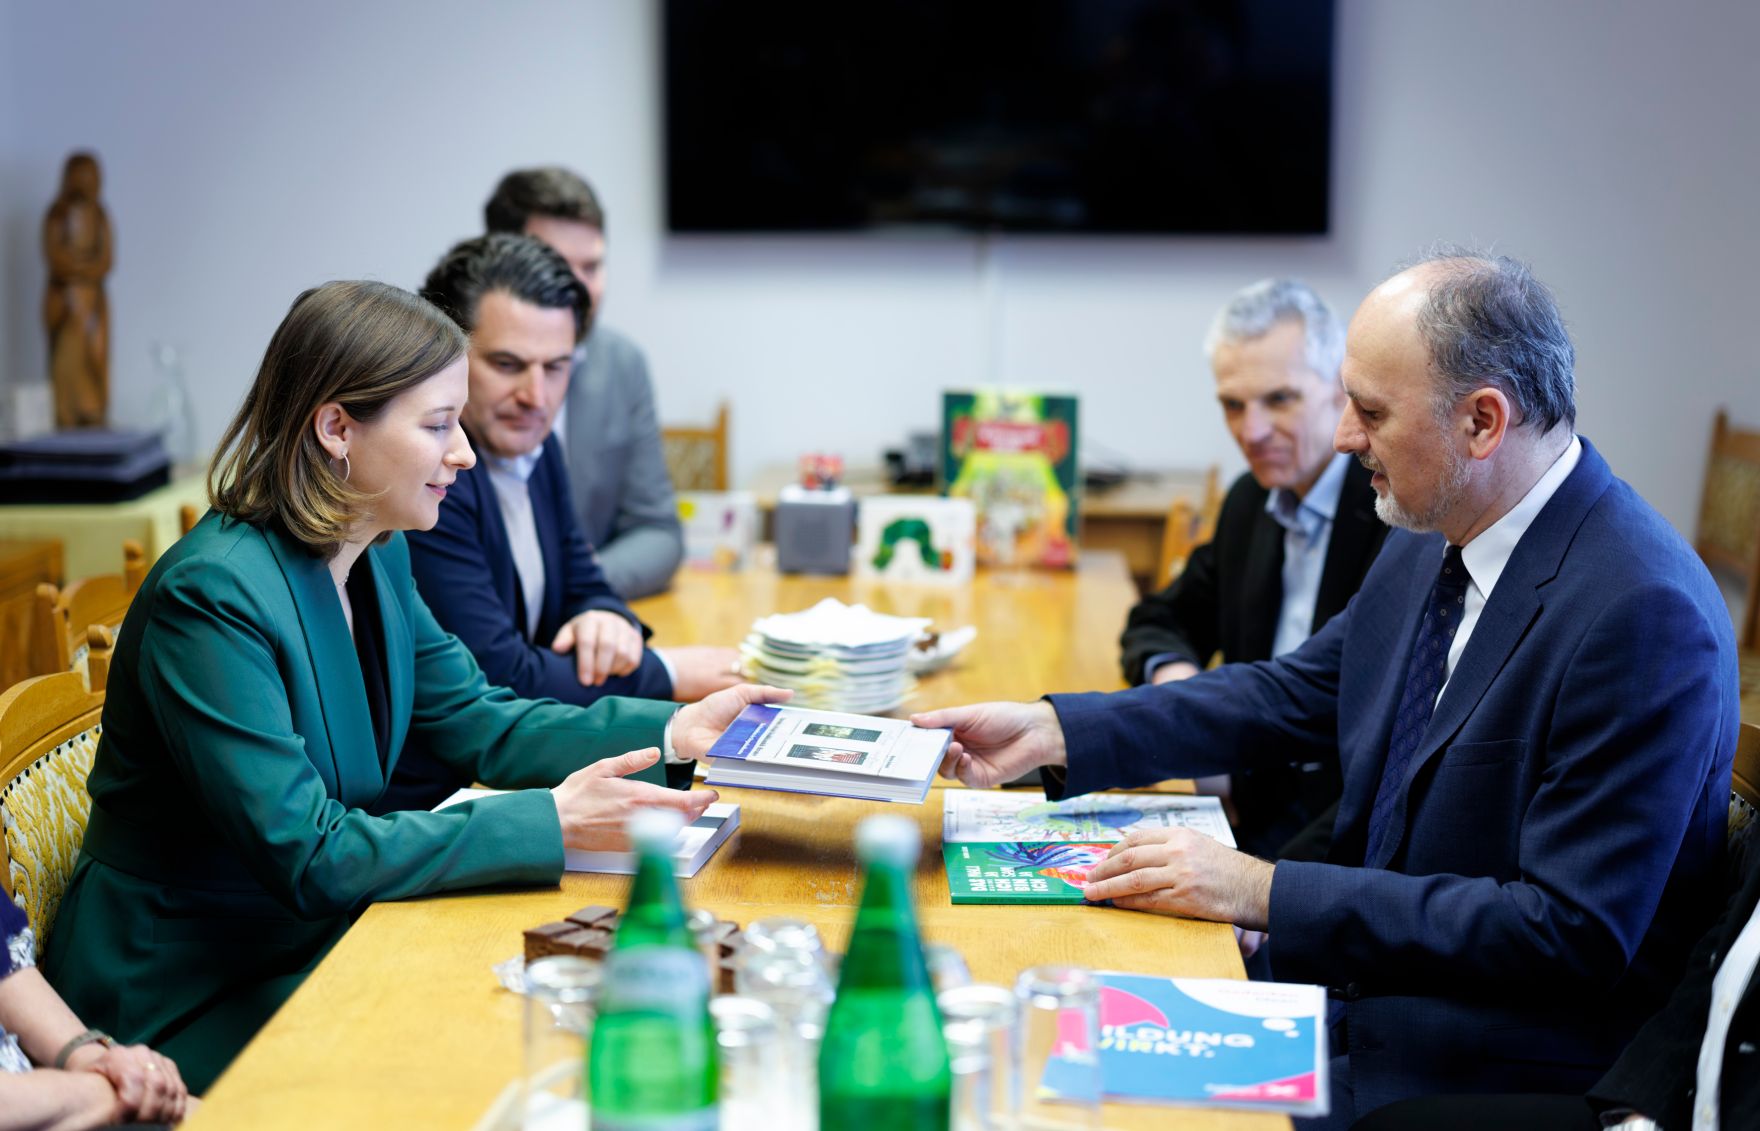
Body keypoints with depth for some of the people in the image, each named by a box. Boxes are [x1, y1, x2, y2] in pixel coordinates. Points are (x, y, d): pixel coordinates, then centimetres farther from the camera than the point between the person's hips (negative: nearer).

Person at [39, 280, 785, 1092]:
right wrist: (552, 822, -28)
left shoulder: (377, 556, 4)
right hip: (188, 1008, -8)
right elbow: (306, 855, -27)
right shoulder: (212, 597, -25)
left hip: (316, 945, 8)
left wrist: (673, 730, -5)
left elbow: (476, 722, 9)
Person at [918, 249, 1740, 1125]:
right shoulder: (1433, 541, 3)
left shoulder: (1646, 615, -24)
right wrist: (1052, 733, 5)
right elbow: (1298, 694, 15)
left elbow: (1572, 936, -25)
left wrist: (1268, 894, -24)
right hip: (1358, 974, 8)